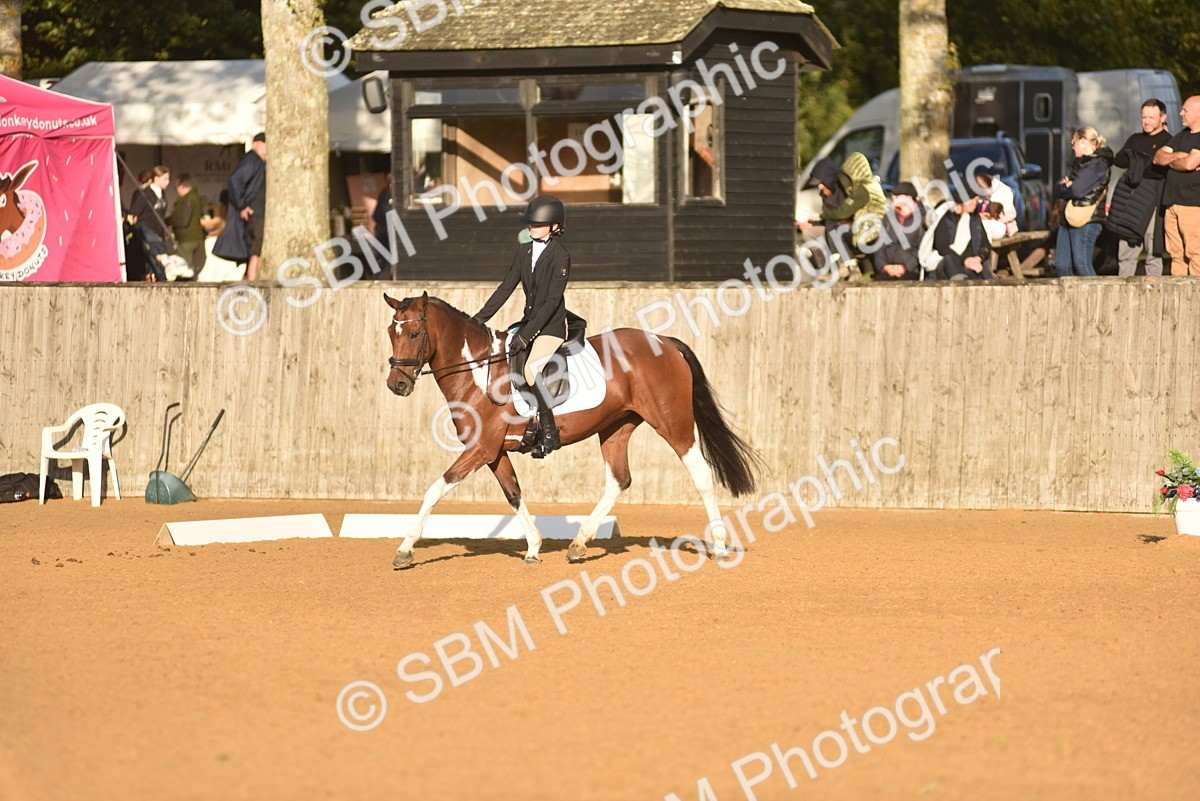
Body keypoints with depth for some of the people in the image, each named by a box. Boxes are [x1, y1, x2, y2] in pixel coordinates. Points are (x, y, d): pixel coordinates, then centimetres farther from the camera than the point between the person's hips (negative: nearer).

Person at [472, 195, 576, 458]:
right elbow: (506, 287, 11)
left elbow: (552, 300, -20)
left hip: (552, 325, -8)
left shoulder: (560, 256, -14)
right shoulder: (524, 251, 8)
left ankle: (549, 433, -15)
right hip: (530, 321, 8)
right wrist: (481, 317, 3)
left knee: (530, 369, -26)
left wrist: (526, 335, -25)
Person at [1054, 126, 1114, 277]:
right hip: (1068, 220, 9)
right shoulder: (1080, 163, 22)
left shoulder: (1097, 164, -8)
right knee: (1061, 266, 5)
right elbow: (1057, 189, 17)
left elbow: (1077, 190, -18)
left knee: (1081, 264, -12)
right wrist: (1067, 186, -6)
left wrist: (1065, 187, 3)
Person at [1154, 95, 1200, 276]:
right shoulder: (1182, 136, 21)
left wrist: (1170, 161, 3)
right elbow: (1158, 157, 13)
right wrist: (1178, 156, -6)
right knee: (1176, 253, 6)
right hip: (1172, 203, 8)